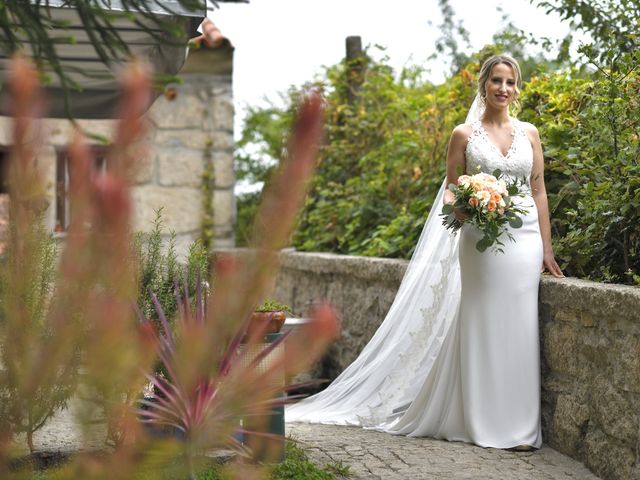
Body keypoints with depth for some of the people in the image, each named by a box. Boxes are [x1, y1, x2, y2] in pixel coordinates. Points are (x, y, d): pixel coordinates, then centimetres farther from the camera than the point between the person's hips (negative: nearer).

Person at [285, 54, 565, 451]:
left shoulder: (529, 133, 11)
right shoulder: (465, 134, 4)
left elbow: (539, 191, 11)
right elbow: (451, 191, 6)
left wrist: (547, 249, 7)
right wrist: (461, 209, -18)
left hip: (525, 237, 2)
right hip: (482, 239, -2)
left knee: (518, 326, 1)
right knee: (483, 326, 0)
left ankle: (517, 424, 9)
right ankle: (484, 422, 9)